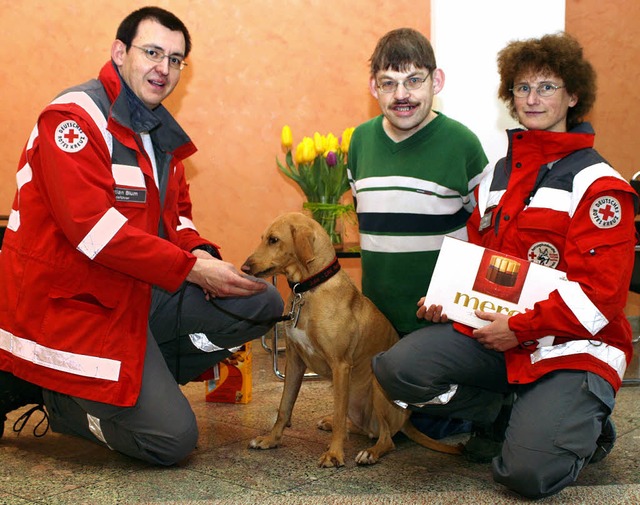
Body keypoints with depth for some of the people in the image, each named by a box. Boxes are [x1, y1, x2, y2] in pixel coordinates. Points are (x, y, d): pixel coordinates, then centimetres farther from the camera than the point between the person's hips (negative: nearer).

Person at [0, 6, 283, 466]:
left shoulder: (161, 133, 12)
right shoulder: (75, 116, -15)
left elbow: (175, 215, 18)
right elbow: (91, 225, -26)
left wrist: (201, 253, -7)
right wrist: (192, 268, -23)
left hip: (141, 291, 9)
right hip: (72, 302, -9)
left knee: (263, 304, -2)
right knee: (172, 438, -11)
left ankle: (140, 380, 0)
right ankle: (41, 389, 7)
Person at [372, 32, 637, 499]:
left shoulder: (599, 185, -8)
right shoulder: (497, 176, 14)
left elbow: (599, 292, -15)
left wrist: (519, 328, -17)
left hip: (571, 347, -5)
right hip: (492, 331, 6)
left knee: (529, 472, -23)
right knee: (398, 368, -17)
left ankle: (585, 426, 13)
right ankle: (503, 414, 8)